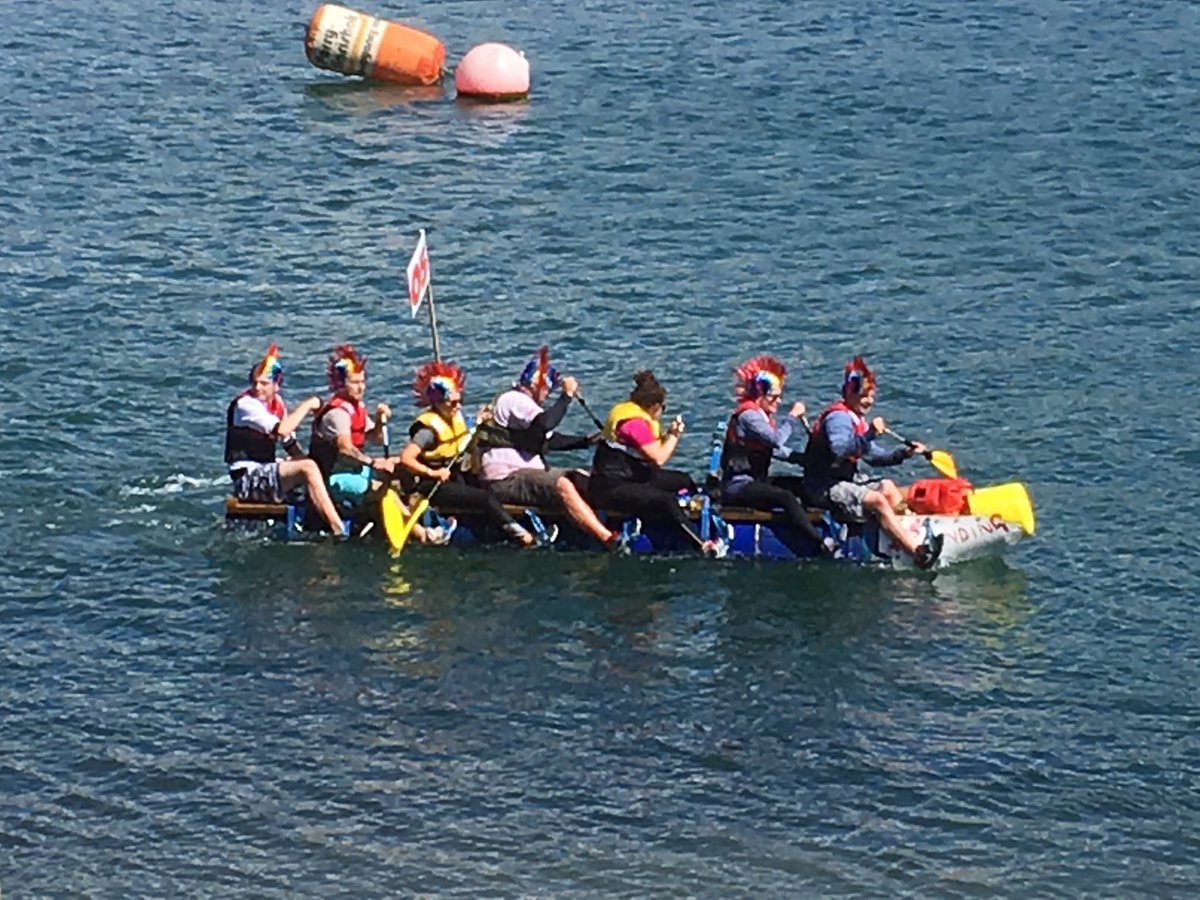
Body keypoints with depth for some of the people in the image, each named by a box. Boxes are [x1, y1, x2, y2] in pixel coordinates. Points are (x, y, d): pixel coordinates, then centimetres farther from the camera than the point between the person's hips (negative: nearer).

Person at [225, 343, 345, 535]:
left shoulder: (277, 403, 12)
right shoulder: (245, 404, -15)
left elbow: (291, 445, 19)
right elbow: (281, 430, -28)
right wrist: (307, 405, -18)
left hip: (265, 472, 10)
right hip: (247, 479, -10)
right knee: (307, 468, -25)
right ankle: (340, 532, -31)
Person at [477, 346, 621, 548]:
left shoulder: (522, 402, 25)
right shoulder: (514, 400, -11)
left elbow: (551, 439, 26)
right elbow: (546, 423, -27)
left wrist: (587, 441, 16)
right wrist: (567, 395, -17)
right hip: (505, 480, -12)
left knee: (580, 478, 7)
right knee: (562, 485, -30)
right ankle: (608, 539, -40)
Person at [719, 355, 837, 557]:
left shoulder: (762, 415, 15)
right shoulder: (747, 415, -15)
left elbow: (776, 450, 12)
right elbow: (776, 439, -29)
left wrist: (807, 458, 0)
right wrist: (793, 417, -17)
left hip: (755, 481, 11)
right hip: (738, 486, -11)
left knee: (804, 487, 9)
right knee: (786, 497, -29)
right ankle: (820, 543, -30)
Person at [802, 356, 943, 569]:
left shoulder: (857, 419, 15)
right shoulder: (838, 417, -18)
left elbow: (872, 456, 15)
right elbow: (839, 450, -37)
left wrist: (903, 453, 2)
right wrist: (869, 433, -43)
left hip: (846, 478, 12)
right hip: (826, 487, -12)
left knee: (888, 487, 16)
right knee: (877, 500, -24)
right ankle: (917, 552, -32)